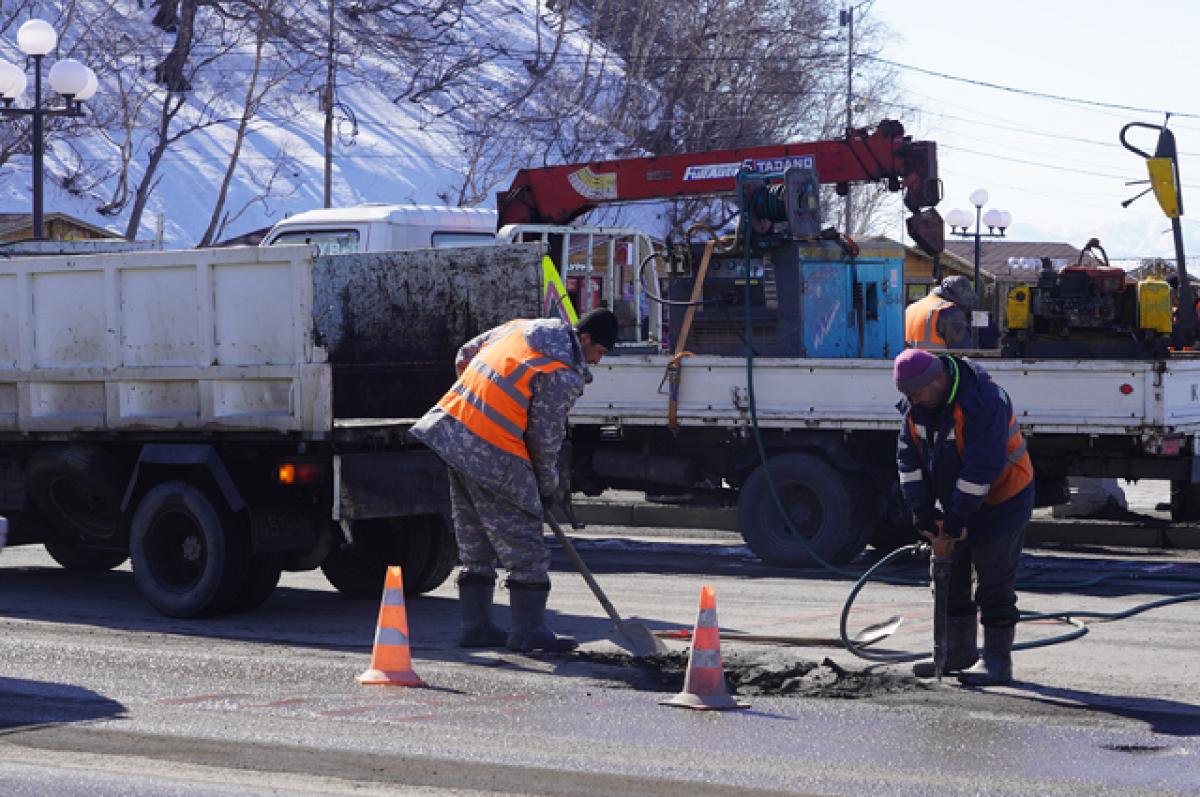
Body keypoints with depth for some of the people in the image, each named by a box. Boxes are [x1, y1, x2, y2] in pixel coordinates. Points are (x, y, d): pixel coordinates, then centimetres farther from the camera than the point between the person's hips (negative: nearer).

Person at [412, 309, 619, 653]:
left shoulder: (519, 328, 12)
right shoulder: (563, 375, -12)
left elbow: (466, 355, 24)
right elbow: (544, 437, -10)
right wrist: (547, 486, 6)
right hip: (493, 458, -9)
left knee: (475, 547, 16)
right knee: (525, 546, 1)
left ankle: (476, 625, 19)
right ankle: (528, 630, 2)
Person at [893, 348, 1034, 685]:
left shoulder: (983, 401, -29)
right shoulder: (916, 405, -4)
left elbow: (983, 466, -31)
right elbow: (909, 456, 0)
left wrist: (959, 515, -28)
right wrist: (921, 508, -8)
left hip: (1000, 502, -8)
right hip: (955, 502, 8)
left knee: (993, 584, -7)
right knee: (949, 579, 12)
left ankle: (997, 661, -1)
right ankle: (958, 653, 24)